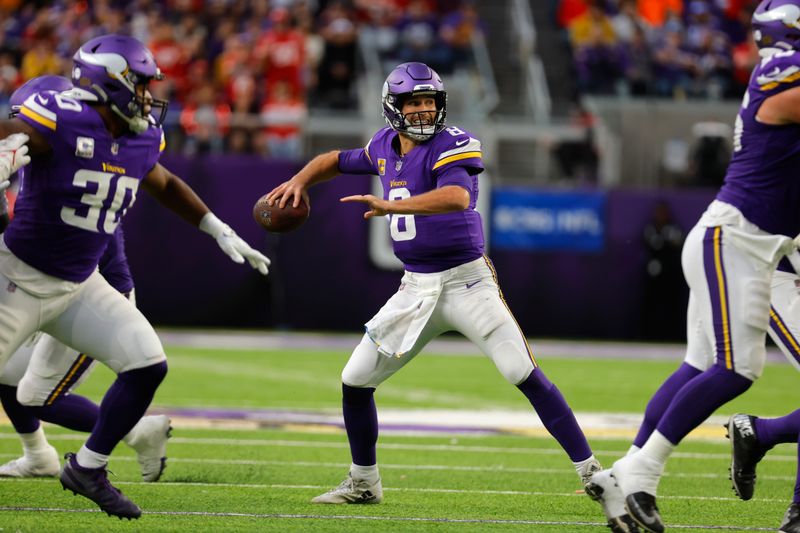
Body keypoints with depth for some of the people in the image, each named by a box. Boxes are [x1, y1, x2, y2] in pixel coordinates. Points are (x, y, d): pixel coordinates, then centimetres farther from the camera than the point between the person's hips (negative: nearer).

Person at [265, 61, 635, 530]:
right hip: (416, 289, 6)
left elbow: (457, 196, -36)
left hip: (466, 280, -6)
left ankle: (590, 471, -12)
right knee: (356, 380, 4)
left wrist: (391, 206, -44)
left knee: (525, 374, -18)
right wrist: (300, 180, 8)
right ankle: (364, 482, 23)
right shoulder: (386, 147, 6)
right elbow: (337, 161, 26)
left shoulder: (453, 145, -15)